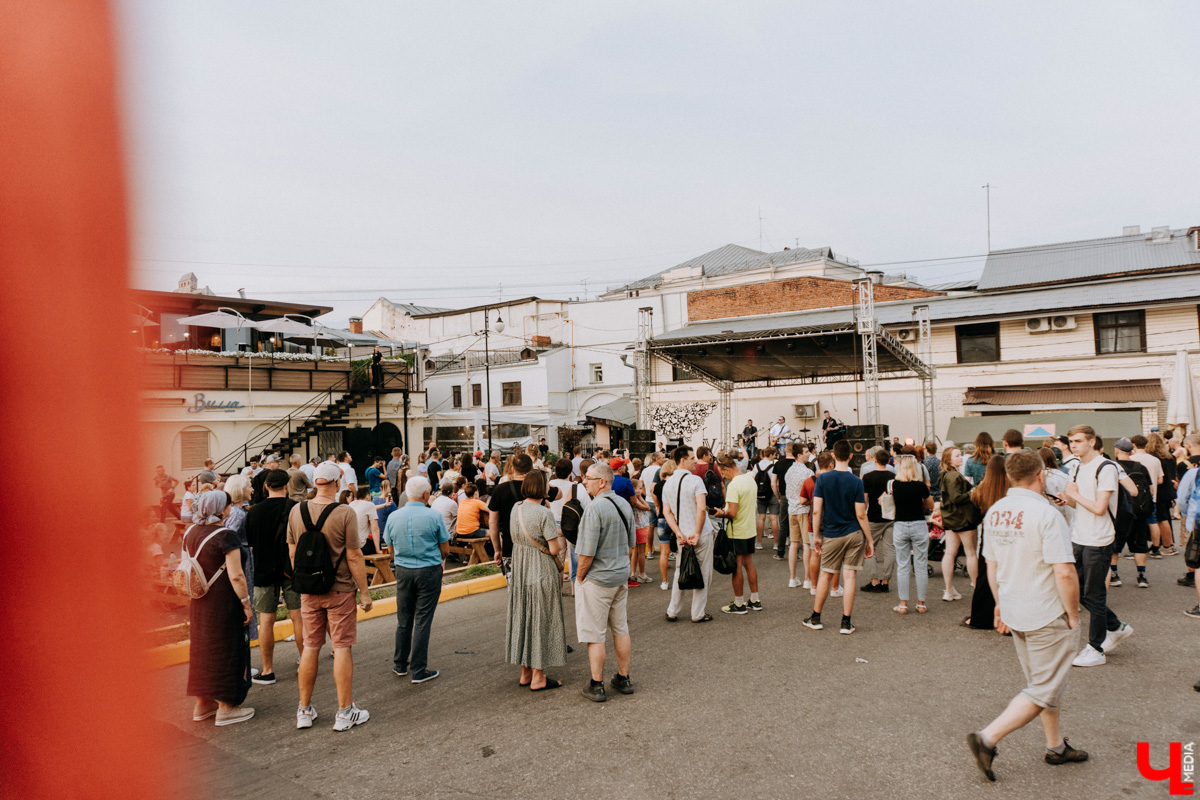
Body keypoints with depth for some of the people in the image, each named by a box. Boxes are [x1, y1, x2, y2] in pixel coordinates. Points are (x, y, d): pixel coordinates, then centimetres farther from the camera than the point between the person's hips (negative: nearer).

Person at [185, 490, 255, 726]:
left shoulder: (190, 533, 4)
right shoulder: (226, 536, -20)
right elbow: (236, 576, -22)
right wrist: (246, 604, -13)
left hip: (198, 603, 8)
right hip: (224, 603, -8)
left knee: (202, 648, 18)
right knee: (226, 650, 3)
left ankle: (202, 704, 28)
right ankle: (225, 708, 11)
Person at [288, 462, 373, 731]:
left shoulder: (296, 511, -1)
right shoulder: (344, 514, -15)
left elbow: (292, 553, 7)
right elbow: (353, 557, -13)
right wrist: (364, 592, -5)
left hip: (309, 591, 5)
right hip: (340, 590, -4)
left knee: (310, 647, 14)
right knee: (342, 648, 4)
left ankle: (304, 711, 24)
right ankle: (345, 712, 12)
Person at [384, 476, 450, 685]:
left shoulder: (393, 517, -2)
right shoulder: (434, 516, -12)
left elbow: (391, 551, 7)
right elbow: (445, 550, -4)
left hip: (403, 571, 4)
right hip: (429, 572, -3)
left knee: (403, 620, 16)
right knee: (422, 621, 2)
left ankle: (400, 664, 28)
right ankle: (419, 671, 7)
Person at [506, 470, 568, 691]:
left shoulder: (516, 508, 2)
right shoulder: (545, 514, -20)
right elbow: (555, 549, -19)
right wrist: (561, 539, 2)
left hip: (519, 572, 7)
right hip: (542, 574, -7)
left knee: (523, 619, 15)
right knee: (541, 622, 3)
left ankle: (525, 673, 26)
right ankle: (538, 678, 11)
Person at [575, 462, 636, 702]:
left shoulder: (595, 509, -21)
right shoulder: (625, 505, 4)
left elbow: (587, 553, -21)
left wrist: (579, 577, -7)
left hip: (597, 580, -8)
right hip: (622, 577, 8)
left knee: (595, 635, 3)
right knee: (621, 630, 17)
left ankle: (596, 686, 11)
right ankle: (623, 679, 27)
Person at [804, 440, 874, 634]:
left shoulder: (822, 479, -7)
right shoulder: (856, 481, -8)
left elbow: (816, 511, -8)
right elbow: (860, 515, -8)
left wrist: (816, 536, 2)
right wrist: (869, 541, 0)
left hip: (832, 535, 1)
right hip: (855, 534, 0)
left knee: (825, 575, 12)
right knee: (849, 576, 3)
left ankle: (815, 618, 20)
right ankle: (846, 622, 7)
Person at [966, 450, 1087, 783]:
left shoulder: (995, 512, 3)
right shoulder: (1046, 514, -21)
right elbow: (1064, 573, -23)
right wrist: (1073, 614, -10)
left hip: (1014, 614, 8)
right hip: (1047, 617, -8)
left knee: (1042, 681, 22)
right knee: (1044, 691, 3)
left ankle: (1056, 746, 35)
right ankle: (987, 738, -3)